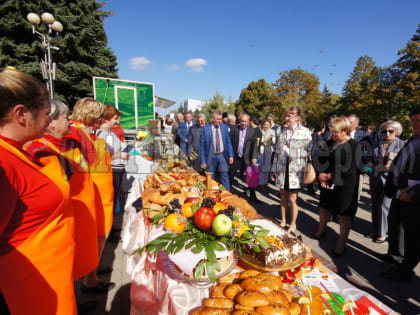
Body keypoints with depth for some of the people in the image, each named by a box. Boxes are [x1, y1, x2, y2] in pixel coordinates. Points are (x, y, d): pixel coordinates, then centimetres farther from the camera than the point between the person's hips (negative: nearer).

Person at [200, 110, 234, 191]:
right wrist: (203, 161, -7)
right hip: (211, 156, -1)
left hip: (222, 155, 2)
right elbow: (202, 145, -5)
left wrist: (231, 155, -1)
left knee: (225, 176, 1)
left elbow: (228, 142, 7)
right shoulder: (205, 128, -7)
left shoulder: (224, 127, 2)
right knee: (210, 178, 8)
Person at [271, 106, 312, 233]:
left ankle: (293, 224, 23)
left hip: (295, 170, -4)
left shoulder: (305, 132, -3)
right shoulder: (283, 132, 10)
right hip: (282, 170, 4)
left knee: (292, 198, 3)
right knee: (283, 197, 12)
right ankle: (283, 221, 30)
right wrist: (274, 170, 11)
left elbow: (309, 151, -3)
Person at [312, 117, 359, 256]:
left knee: (343, 215, 5)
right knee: (324, 208, 21)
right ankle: (321, 231, 44)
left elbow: (349, 170, -19)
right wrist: (321, 174, -7)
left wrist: (328, 176, -15)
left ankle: (341, 245, 21)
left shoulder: (353, 146, -13)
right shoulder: (330, 143, 5)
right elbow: (318, 159, 8)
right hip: (327, 184, 7)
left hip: (344, 187, -6)